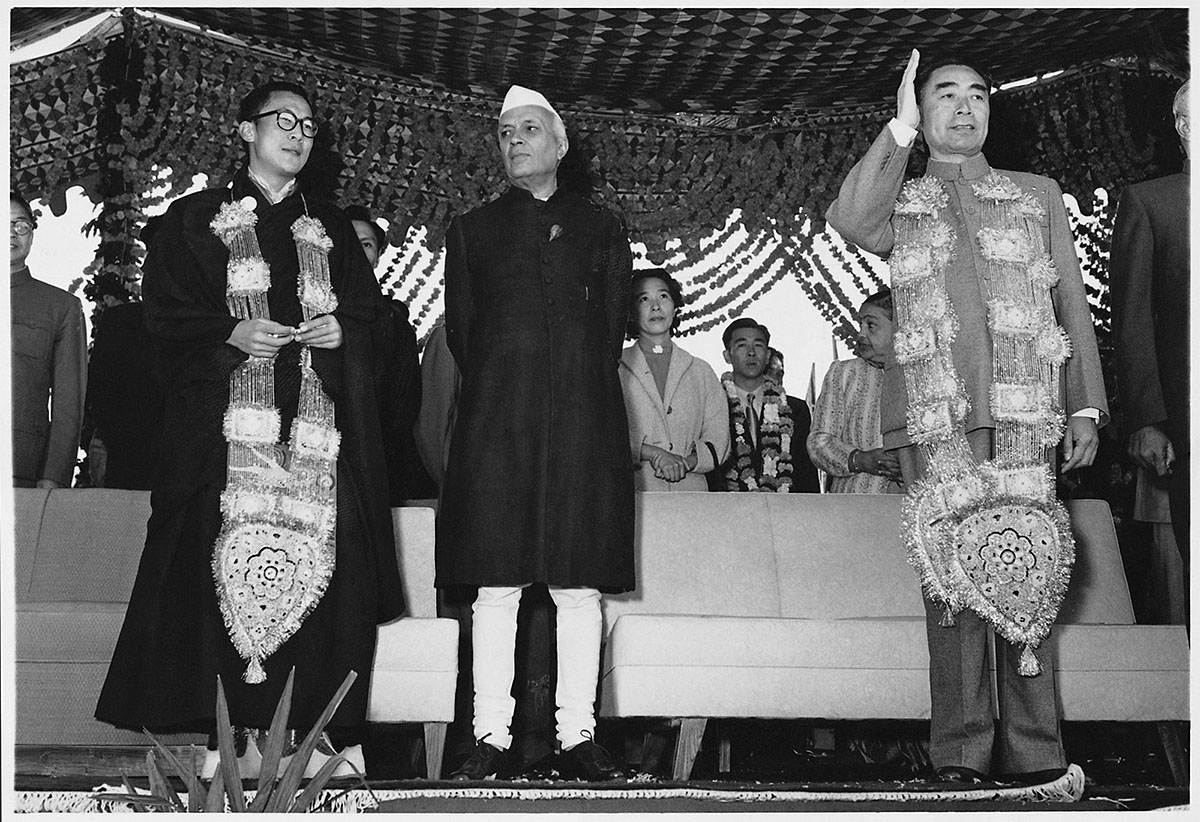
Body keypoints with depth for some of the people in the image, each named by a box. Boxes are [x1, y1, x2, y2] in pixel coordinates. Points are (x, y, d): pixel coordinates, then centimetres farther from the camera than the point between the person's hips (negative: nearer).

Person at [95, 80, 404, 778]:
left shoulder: (332, 227, 21)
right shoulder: (195, 220, 12)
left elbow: (369, 308, 20)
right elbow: (163, 308, 4)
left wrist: (341, 329, -3)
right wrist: (231, 335, -12)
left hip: (318, 430, 3)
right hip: (227, 425, -3)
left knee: (321, 564, -7)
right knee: (231, 564, -12)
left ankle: (314, 732, -1)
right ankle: (232, 737, -8)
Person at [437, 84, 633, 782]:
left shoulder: (602, 228, 17)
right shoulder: (473, 230, 17)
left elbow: (612, 328, 12)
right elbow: (461, 331, 13)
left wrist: (580, 390, 5)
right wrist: (499, 392, 6)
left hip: (583, 419, 0)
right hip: (495, 422, 0)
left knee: (580, 587, -3)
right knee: (497, 586, -4)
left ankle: (578, 736, 2)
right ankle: (492, 738, 0)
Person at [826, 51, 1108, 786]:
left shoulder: (1039, 195, 21)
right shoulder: (899, 205, 17)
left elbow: (1074, 305, 16)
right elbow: (848, 220, -8)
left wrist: (1087, 407, 7)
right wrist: (899, 128, -6)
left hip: (1026, 409, 1)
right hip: (934, 415, 0)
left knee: (1027, 568, -6)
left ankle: (1035, 750, -3)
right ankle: (961, 749, -2)